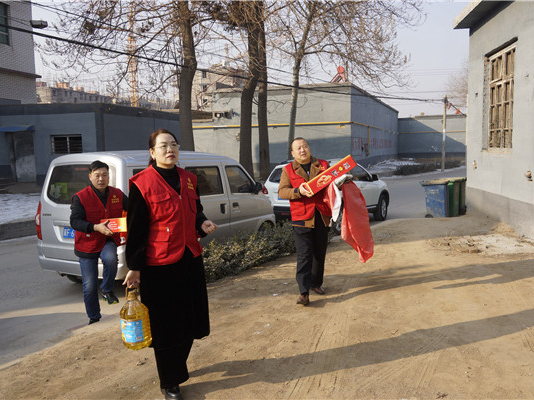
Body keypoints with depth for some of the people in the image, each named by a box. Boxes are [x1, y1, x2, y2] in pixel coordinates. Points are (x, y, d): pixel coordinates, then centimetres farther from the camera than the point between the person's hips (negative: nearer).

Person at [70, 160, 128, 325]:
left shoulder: (117, 194, 1)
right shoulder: (80, 197, -10)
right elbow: (75, 221, -17)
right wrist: (96, 227, -32)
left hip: (109, 240, 2)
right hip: (87, 244, -1)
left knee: (111, 259, -34)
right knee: (89, 286, 3)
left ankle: (107, 290, -5)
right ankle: (94, 317, 26)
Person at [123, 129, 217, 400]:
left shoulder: (188, 179, 8)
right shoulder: (142, 184, -10)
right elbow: (136, 229, -9)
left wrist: (203, 224, -3)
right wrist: (134, 268, -10)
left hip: (190, 260, 6)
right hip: (159, 265, -6)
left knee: (189, 319, 17)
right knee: (165, 326, 6)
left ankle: (177, 367, 42)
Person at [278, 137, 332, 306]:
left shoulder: (323, 165, 13)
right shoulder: (288, 170, 7)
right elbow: (281, 191, -3)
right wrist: (298, 191, -20)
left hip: (322, 216, 3)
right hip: (301, 218, -3)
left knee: (320, 253, 13)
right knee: (304, 256, -8)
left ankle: (316, 283, 31)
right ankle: (304, 292, -7)